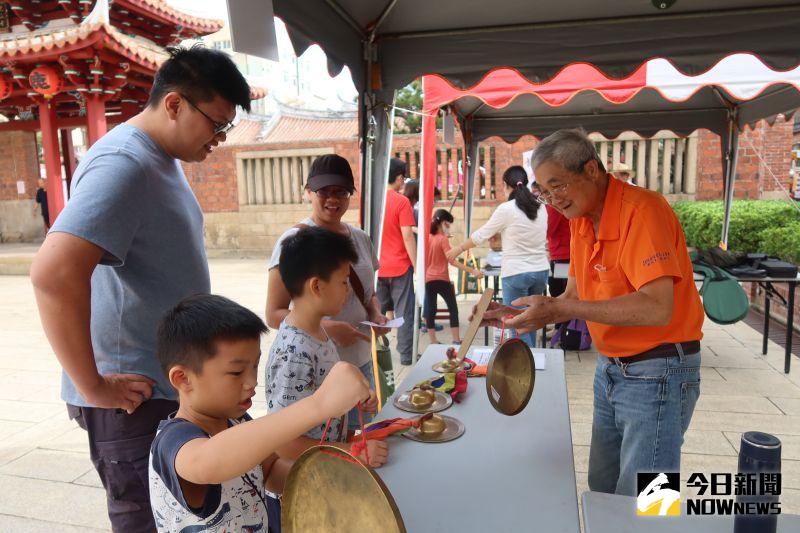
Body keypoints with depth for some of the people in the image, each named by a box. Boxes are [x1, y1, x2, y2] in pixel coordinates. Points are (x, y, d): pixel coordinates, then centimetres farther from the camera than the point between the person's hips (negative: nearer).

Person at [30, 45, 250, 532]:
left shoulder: (164, 160, 10)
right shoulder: (124, 164, -21)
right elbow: (53, 273, -33)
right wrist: (93, 386, -23)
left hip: (175, 386, 9)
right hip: (137, 397, -9)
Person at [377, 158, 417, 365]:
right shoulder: (402, 201, -10)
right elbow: (407, 236, -13)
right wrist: (416, 265, -7)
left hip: (376, 267, 4)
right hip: (399, 266, -4)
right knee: (404, 312, 6)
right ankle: (406, 355, 11)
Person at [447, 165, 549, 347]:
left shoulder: (506, 209, -11)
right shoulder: (540, 208, 6)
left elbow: (481, 235, -2)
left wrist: (458, 249, 12)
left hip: (516, 273, -6)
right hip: (541, 270, 6)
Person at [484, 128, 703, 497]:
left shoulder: (641, 210, -21)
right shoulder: (581, 220, 4)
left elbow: (657, 308, -30)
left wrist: (559, 307, -29)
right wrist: (516, 314, -6)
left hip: (657, 373, -8)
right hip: (609, 368, 8)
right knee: (601, 490, 19)